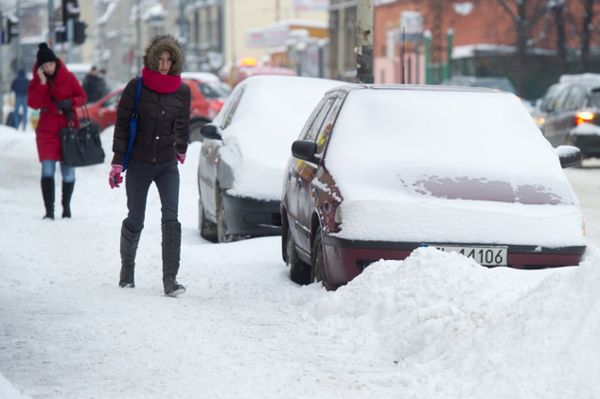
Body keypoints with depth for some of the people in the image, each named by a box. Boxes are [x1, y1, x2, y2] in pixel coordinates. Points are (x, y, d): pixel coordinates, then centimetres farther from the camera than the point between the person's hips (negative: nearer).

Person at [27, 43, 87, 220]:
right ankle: (49, 210, -10)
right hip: (47, 130, 0)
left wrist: (70, 102, -17)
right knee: (48, 170, -11)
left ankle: (66, 206, 22)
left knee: (68, 171, 4)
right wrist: (42, 83, -18)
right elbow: (33, 104, -11)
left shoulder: (68, 77, -2)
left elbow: (82, 97, 3)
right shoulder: (36, 81, 2)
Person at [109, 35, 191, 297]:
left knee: (171, 218, -12)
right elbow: (122, 125, -4)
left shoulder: (182, 91, 2)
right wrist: (117, 162, -8)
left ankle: (170, 279, -13)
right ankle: (127, 270, 27)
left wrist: (181, 148, 30)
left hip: (167, 164, 2)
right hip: (139, 164, -2)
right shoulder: (136, 87, -6)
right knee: (135, 221, 5)